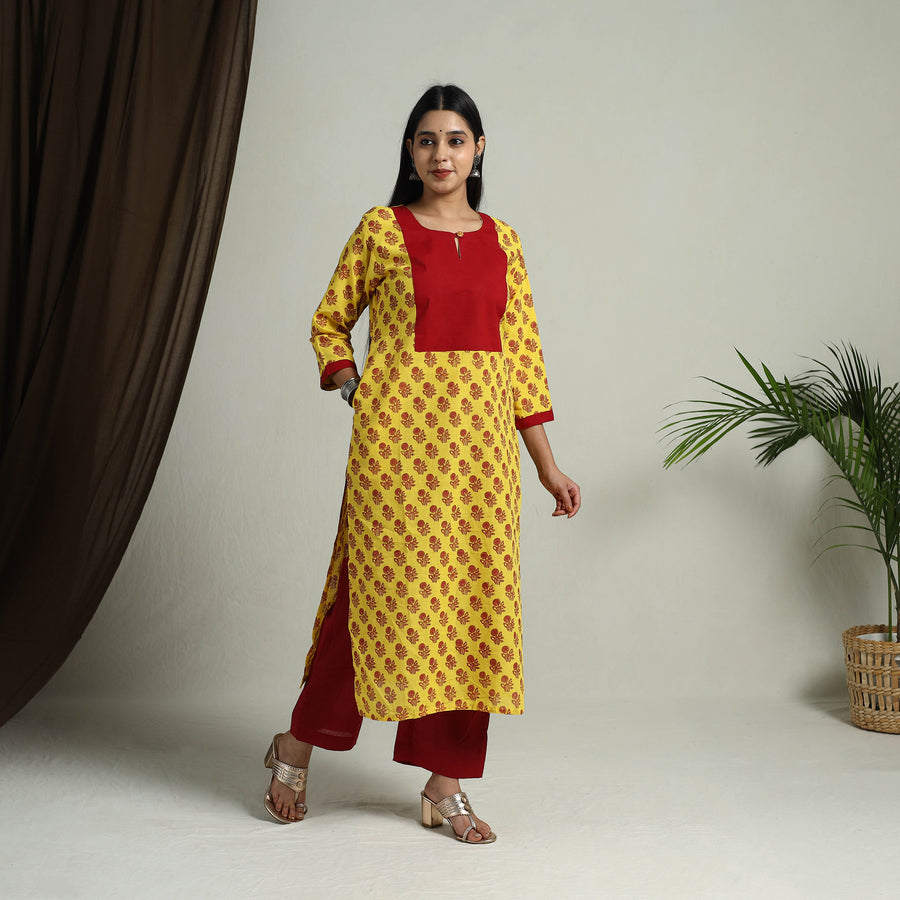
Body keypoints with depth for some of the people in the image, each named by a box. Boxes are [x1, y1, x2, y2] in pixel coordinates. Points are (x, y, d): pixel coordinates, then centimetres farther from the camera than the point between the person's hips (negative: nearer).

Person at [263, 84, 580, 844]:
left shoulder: (502, 240, 12)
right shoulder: (382, 229, 3)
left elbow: (522, 352, 11)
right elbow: (330, 320, 11)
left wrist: (547, 465, 8)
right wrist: (347, 383, -7)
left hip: (480, 437, 4)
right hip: (400, 431, -3)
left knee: (471, 597, 4)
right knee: (380, 587, 0)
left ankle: (446, 782, 16)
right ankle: (299, 745, 23)